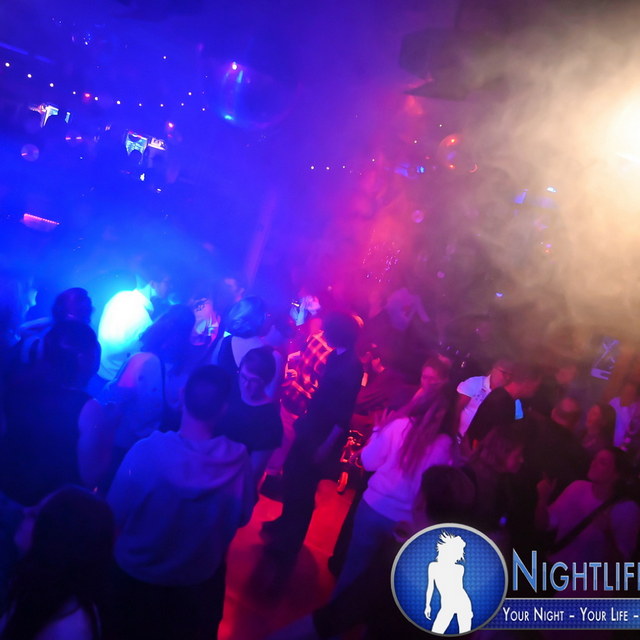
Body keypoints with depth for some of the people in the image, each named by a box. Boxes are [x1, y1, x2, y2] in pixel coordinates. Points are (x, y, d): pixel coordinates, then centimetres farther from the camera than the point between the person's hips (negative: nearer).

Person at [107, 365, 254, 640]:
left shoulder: (145, 451, -31)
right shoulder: (239, 460, -27)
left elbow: (115, 515, -17)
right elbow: (242, 517, -10)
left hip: (138, 574, -1)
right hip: (201, 579, 1)